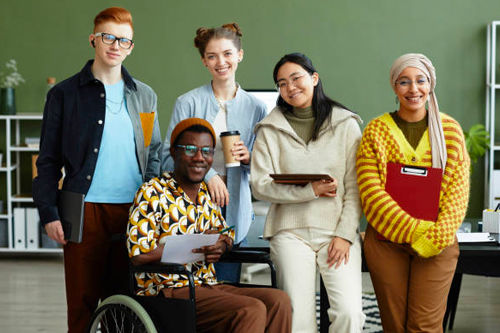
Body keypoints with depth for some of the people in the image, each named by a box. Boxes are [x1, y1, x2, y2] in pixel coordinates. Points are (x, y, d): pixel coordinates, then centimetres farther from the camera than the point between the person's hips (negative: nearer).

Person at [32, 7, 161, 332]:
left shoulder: (145, 96, 14)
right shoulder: (64, 94, 5)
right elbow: (48, 161, 4)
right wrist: (49, 214, -5)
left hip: (134, 212, 3)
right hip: (85, 210, -2)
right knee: (82, 300, 0)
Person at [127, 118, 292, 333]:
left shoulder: (208, 194, 15)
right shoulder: (152, 193, -5)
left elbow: (226, 234, 23)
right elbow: (138, 255, -13)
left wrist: (220, 245, -4)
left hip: (208, 287, 7)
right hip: (168, 291, -7)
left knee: (279, 300, -17)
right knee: (252, 310, -27)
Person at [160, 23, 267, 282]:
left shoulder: (255, 108, 9)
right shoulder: (188, 103, 0)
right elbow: (169, 158, -4)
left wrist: (249, 158, -7)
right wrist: (207, 175, -17)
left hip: (235, 211, 3)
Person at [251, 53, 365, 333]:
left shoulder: (346, 124, 7)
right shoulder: (271, 129, 8)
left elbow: (355, 187, 3)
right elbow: (260, 185, 0)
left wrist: (345, 234, -6)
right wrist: (311, 190, -9)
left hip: (338, 231, 0)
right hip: (291, 232, 0)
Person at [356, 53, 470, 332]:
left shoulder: (450, 130, 7)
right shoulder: (376, 131, 3)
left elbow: (458, 191, 2)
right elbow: (371, 191, -6)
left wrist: (437, 236, -12)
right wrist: (414, 230, -15)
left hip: (437, 243, 0)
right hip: (386, 241, 0)